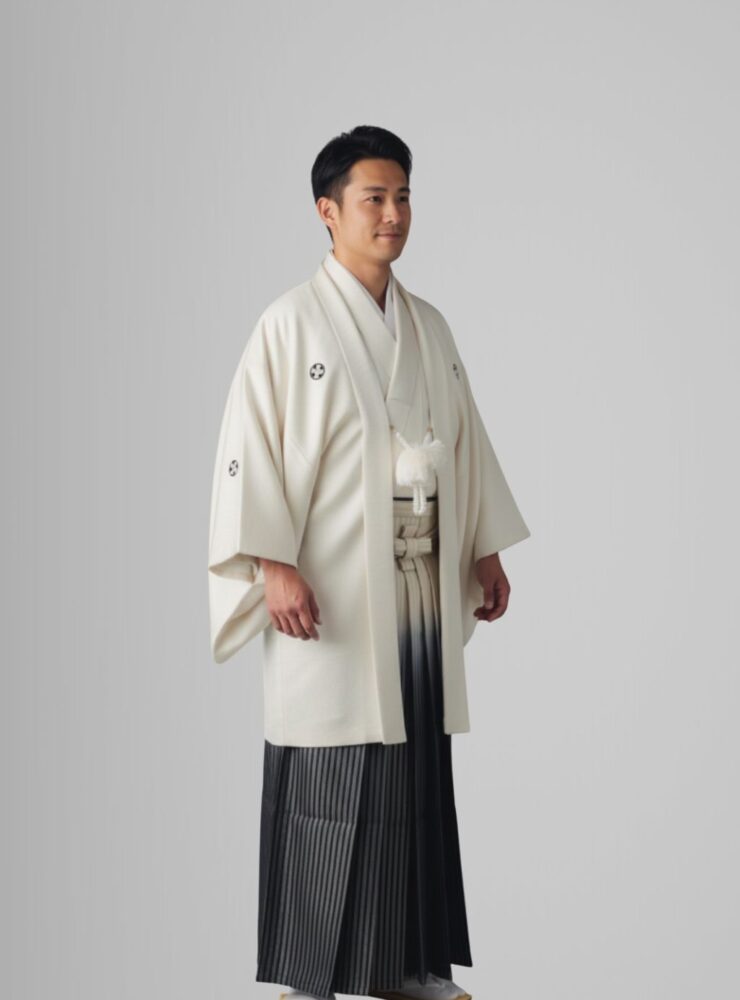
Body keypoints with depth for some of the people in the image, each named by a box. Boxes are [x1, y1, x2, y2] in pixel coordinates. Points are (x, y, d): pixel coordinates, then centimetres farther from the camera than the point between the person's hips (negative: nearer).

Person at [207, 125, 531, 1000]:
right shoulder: (292, 322, -5)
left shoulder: (430, 328, 14)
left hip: (423, 591, 6)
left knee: (418, 772, 9)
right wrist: (274, 566, -18)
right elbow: (249, 445, -10)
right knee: (329, 787, -3)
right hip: (332, 597, -6)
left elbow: (465, 443, 19)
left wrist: (487, 550, 15)